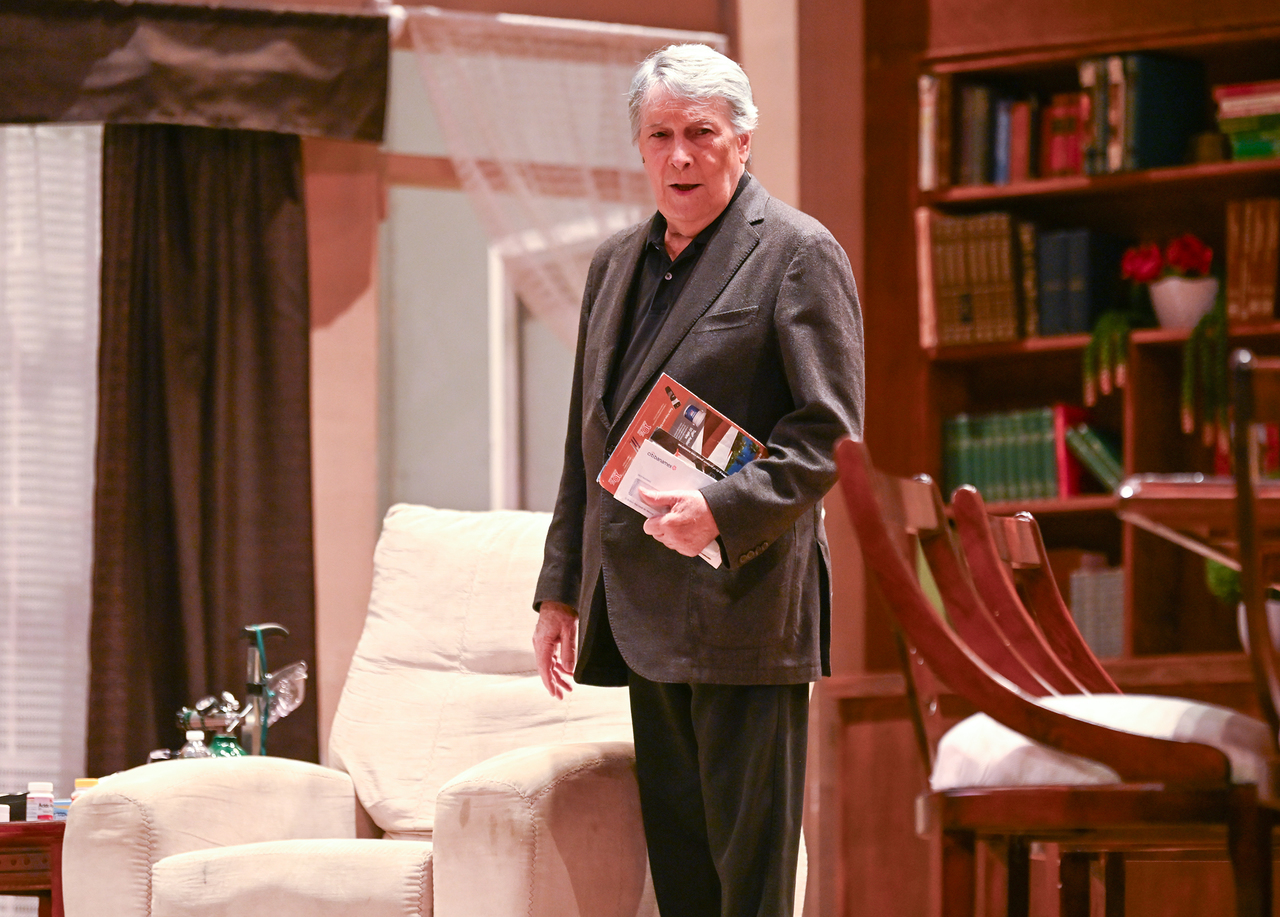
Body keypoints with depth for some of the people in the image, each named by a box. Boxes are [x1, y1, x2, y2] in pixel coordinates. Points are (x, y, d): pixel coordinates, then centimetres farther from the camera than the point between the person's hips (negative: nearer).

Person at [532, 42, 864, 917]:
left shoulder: (798, 253, -4)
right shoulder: (617, 262, 19)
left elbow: (829, 433, -9)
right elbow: (587, 441, 23)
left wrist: (724, 511, -22)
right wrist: (561, 589, 18)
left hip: (743, 608, -7)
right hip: (645, 614, 7)